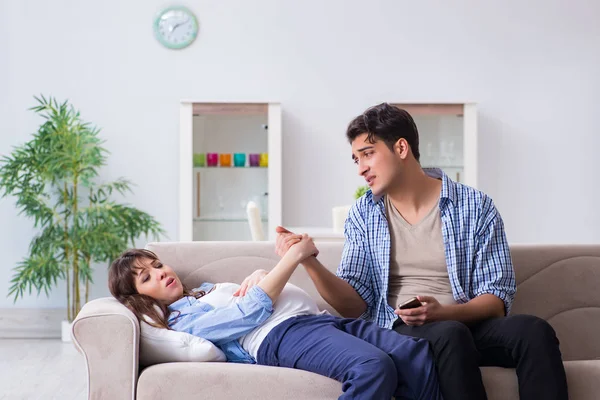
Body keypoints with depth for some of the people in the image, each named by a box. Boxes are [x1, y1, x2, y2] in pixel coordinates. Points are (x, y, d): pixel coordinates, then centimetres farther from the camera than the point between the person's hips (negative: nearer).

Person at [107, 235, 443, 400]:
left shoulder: (207, 290, 34)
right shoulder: (183, 320, 5)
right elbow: (252, 312, -6)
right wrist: (294, 256, -4)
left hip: (318, 319, 9)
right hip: (283, 334, -9)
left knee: (421, 356, -17)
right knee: (373, 366, -39)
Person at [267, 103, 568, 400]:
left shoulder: (476, 207, 2)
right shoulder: (362, 215, 8)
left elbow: (497, 300, -1)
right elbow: (355, 305, 2)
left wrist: (442, 312, -20)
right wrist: (310, 262, -15)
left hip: (470, 324, 0)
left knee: (533, 331, -31)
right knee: (450, 335, -35)